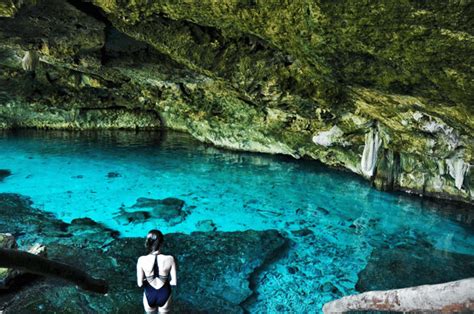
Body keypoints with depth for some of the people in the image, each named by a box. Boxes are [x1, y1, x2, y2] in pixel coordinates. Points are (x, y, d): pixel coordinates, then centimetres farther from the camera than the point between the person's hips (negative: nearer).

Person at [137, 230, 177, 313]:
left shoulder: (142, 260, -23)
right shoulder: (169, 259, -24)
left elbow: (140, 283, -15)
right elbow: (174, 282, -15)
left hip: (149, 295, 0)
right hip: (164, 294, 0)